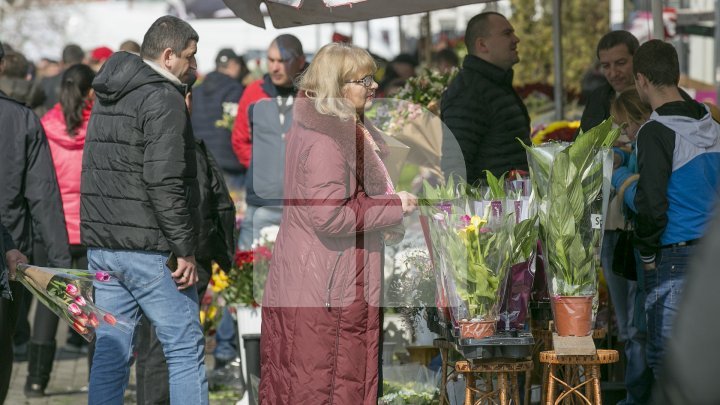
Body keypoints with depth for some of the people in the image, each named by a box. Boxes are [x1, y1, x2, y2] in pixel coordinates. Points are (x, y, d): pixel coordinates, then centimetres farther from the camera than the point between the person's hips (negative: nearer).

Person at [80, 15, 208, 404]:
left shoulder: (106, 97, 16)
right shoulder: (163, 99, -12)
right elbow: (164, 182, -20)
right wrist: (185, 250, -16)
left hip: (102, 243, 8)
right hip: (149, 249, -8)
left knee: (110, 352, 8)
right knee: (185, 349, 0)